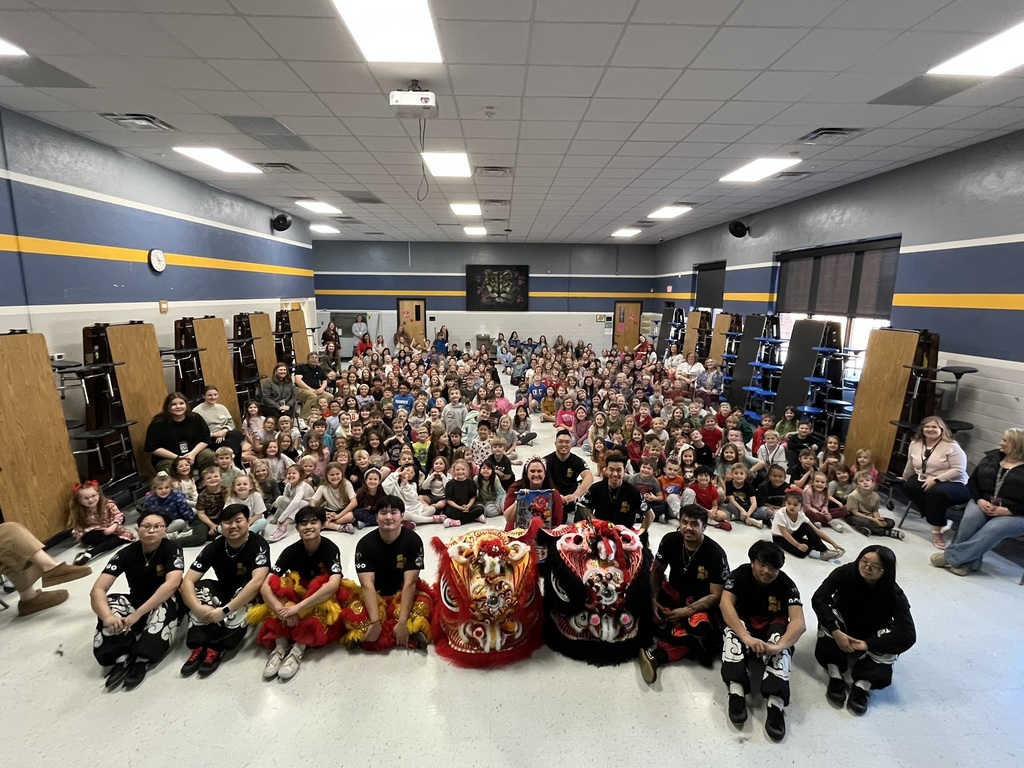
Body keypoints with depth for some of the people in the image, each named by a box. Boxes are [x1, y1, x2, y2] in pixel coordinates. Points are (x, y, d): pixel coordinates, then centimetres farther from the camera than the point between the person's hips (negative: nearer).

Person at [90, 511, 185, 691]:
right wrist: (108, 616, -39)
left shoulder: (171, 548, -20)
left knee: (163, 607, -35)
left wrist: (138, 614, -39)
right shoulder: (126, 553, -12)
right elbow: (97, 590, -20)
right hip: (136, 602, 3)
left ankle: (140, 660, -31)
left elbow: (172, 583, -33)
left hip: (166, 603, -3)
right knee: (109, 605, -25)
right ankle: (122, 659, -30)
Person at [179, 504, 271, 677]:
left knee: (244, 602, -35)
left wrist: (224, 611, -39)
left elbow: (257, 581, -36)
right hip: (224, 592, 4)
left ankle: (216, 648, -26)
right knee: (199, 588, -21)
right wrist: (198, 608, -34)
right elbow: (187, 581, -16)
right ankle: (199, 645, -23)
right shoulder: (213, 548, -11)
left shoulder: (259, 546, -24)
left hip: (249, 596, -4)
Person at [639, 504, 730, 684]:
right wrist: (653, 600, -16)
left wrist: (687, 611, -26)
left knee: (699, 630, -36)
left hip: (701, 602, -4)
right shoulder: (670, 540, -13)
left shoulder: (716, 553, -21)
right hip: (673, 592, 4)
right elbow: (656, 571, -1)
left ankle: (657, 655, -36)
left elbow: (716, 596, -16)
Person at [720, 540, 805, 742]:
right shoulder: (740, 574, -17)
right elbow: (726, 603, -31)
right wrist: (746, 637, -46)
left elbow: (799, 622, -30)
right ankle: (736, 691, -44)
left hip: (772, 627, 0)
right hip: (743, 623, 0)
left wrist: (778, 645, -50)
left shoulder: (786, 584, -17)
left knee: (779, 639, -35)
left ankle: (776, 704, -45)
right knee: (732, 632, -34)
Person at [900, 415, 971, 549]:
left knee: (936, 493, -36)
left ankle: (937, 530, -16)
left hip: (952, 484, -6)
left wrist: (936, 479, -24)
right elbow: (910, 466, 20)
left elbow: (959, 470, -19)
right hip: (924, 480, 6)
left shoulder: (951, 446, -13)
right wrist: (905, 480, 29)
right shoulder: (915, 444, 5)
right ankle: (940, 521, -13)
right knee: (908, 486, -24)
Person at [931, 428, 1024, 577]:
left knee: (992, 529, -34)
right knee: (970, 518, -30)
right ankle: (969, 561, -25)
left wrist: (1006, 510, -20)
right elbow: (972, 482, 10)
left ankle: (951, 556, -30)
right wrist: (979, 500, -8)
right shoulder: (992, 457, 9)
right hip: (983, 503, 4)